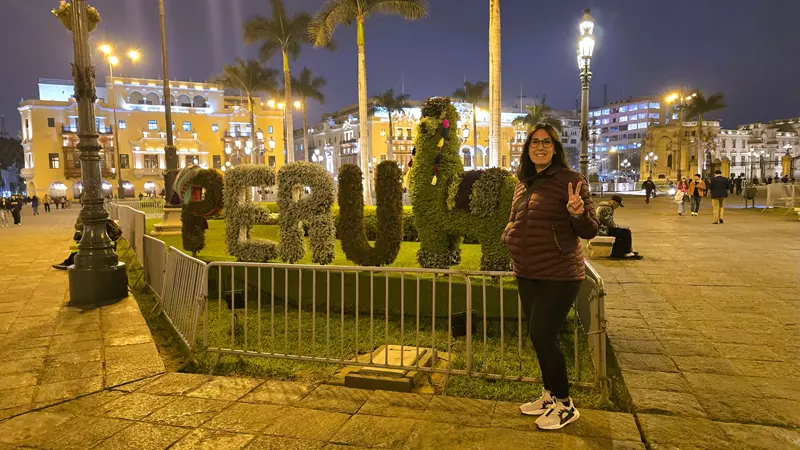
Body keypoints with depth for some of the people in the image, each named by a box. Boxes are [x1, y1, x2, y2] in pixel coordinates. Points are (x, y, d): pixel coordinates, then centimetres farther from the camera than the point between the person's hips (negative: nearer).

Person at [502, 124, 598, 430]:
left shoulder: (570, 180, -12)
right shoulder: (523, 183, 8)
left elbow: (590, 231, -13)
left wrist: (578, 213, -33)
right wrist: (509, 236, 5)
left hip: (558, 275, -7)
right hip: (526, 275, 7)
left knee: (543, 337, -6)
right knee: (538, 337, 16)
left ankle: (565, 405, 15)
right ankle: (550, 396, 35)